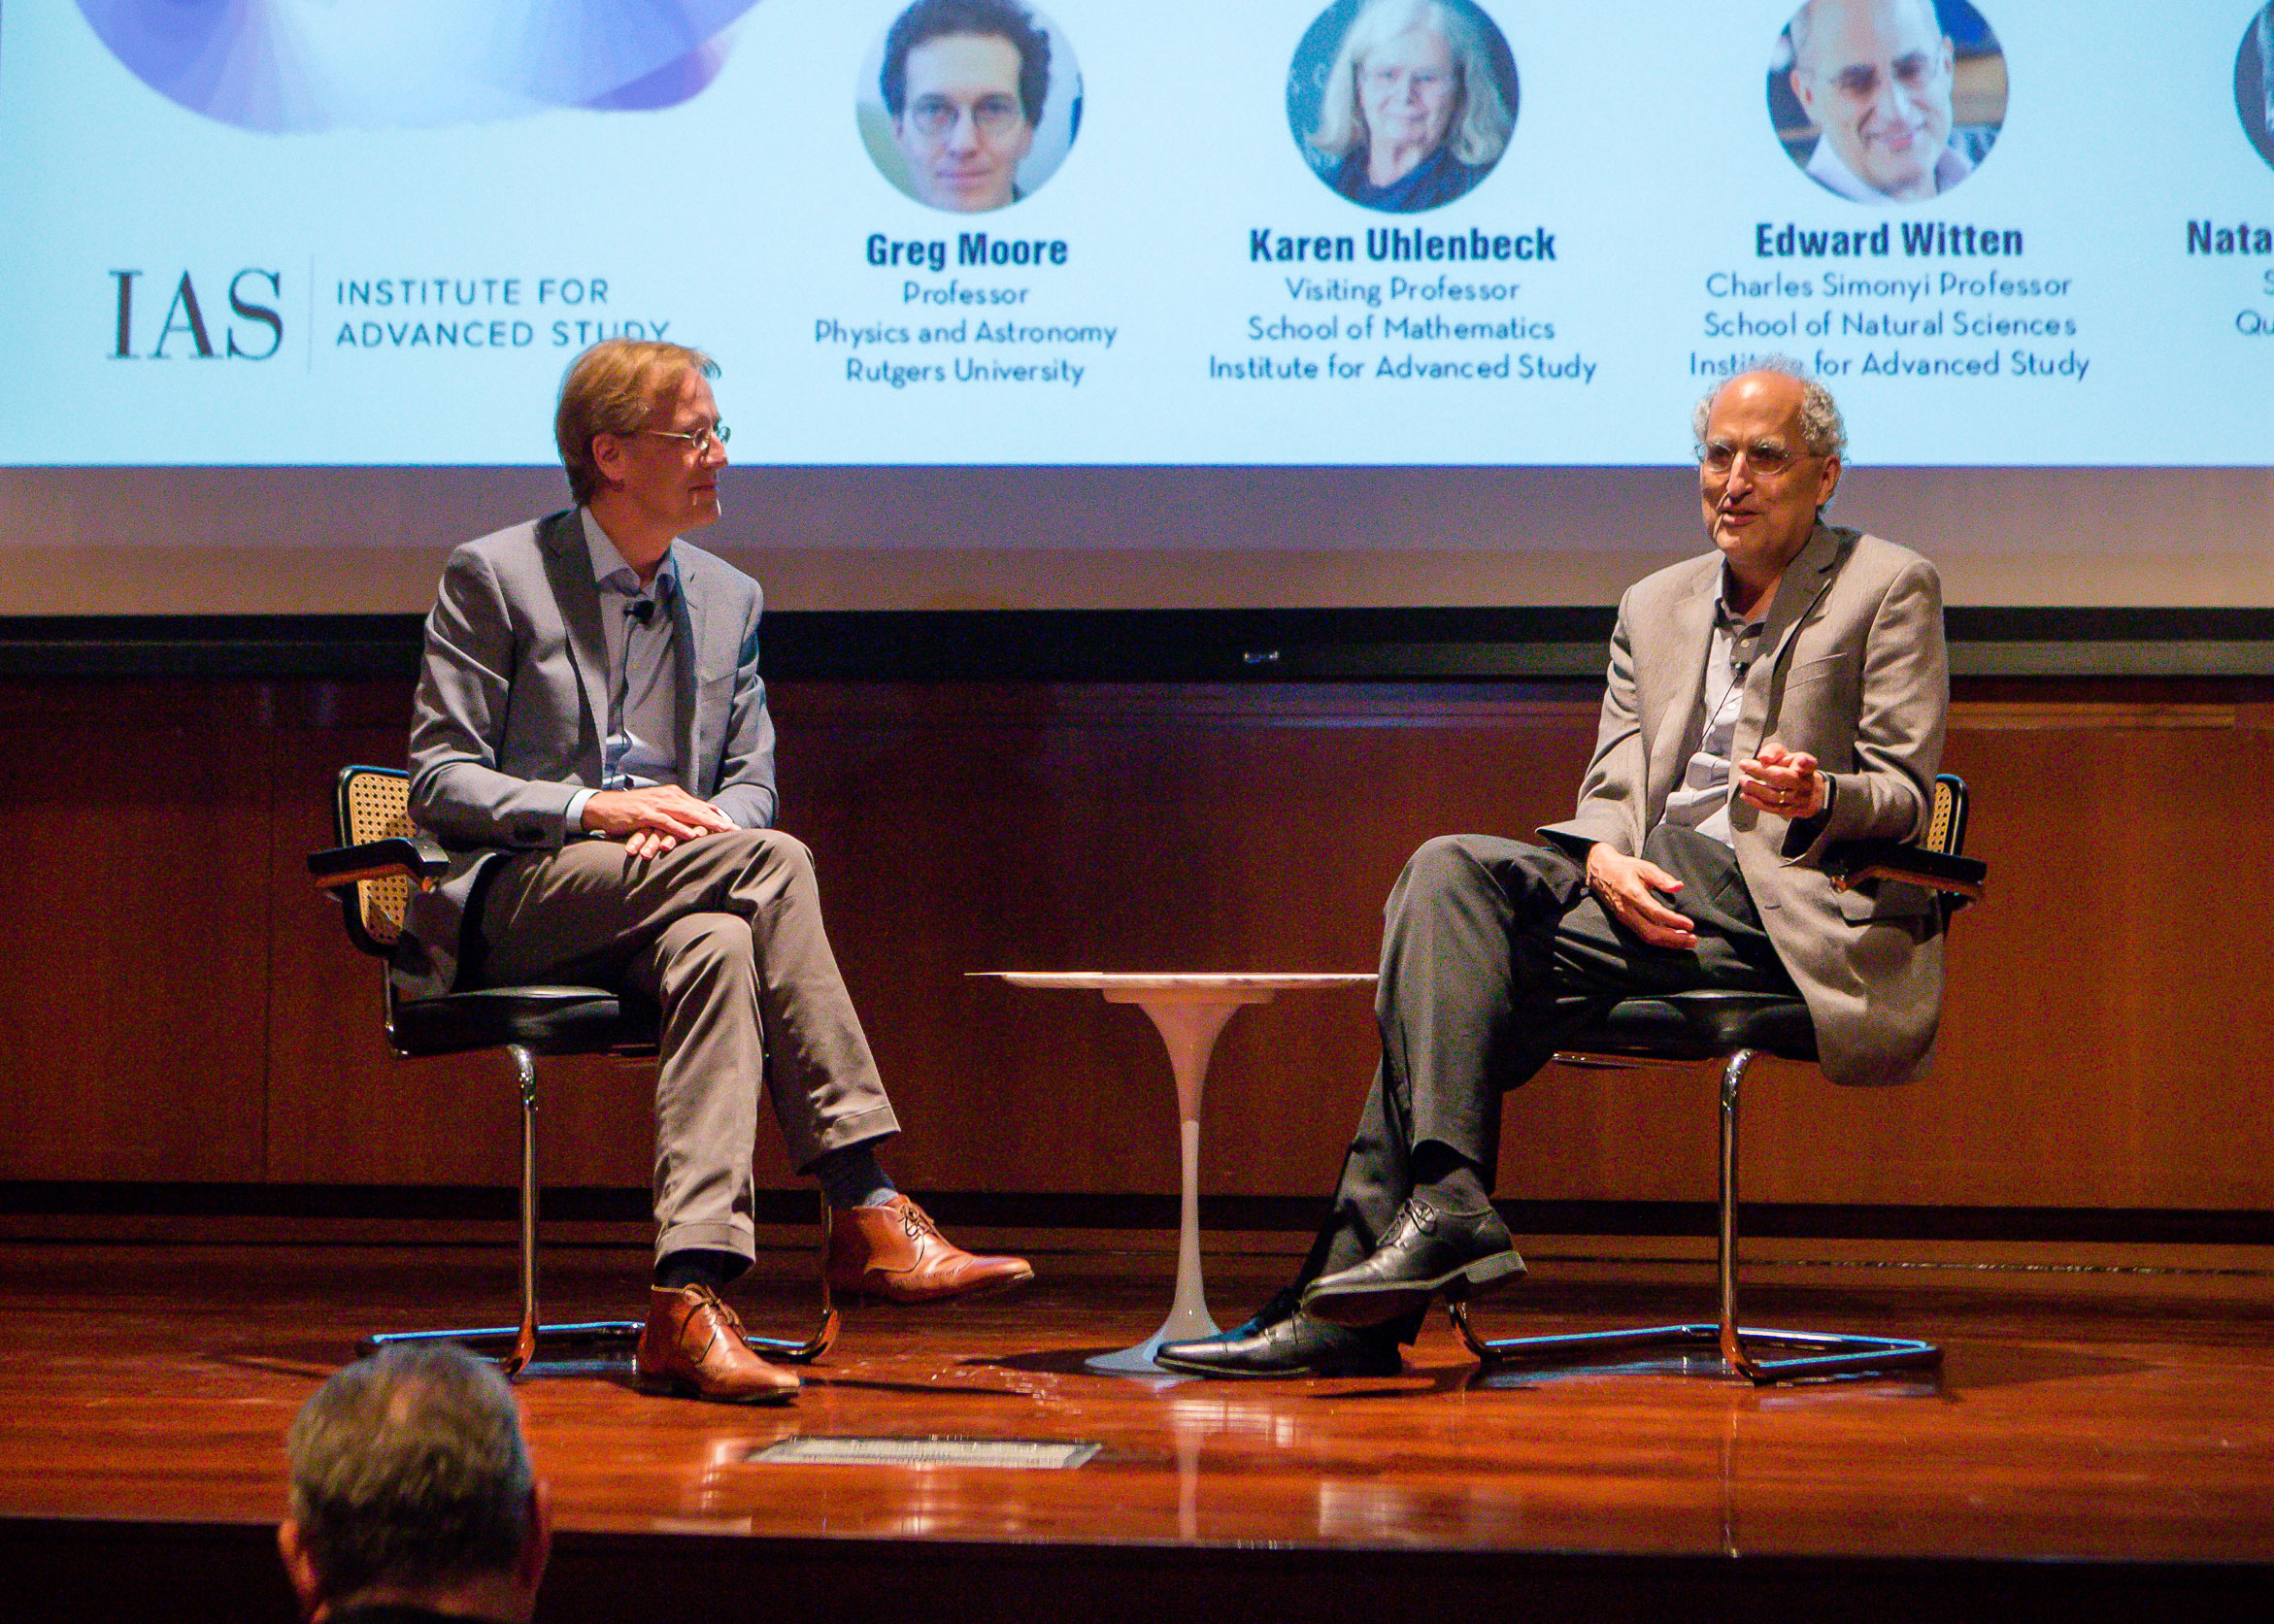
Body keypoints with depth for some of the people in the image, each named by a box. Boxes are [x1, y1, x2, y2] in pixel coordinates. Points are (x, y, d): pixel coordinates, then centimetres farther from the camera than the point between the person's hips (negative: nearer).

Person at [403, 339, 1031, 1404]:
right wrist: (589, 809, -19)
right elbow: (438, 782, -3)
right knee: (772, 867, -31)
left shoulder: (729, 600, 18)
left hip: (654, 909, 5)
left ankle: (689, 1299, -45)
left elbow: (751, 784, 16)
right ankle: (866, 1216, -33)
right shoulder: (493, 577, 1)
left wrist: (697, 823, -9)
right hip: (505, 906, -5)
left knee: (716, 946, -36)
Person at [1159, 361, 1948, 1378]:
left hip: (1796, 906, -6)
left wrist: (1820, 798, -25)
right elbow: (1611, 788, 14)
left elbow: (1906, 792, -2)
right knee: (1452, 870, -21)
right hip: (1658, 884, 6)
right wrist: (1606, 860, -10)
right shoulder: (1653, 607, 22)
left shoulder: (1890, 589, 5)